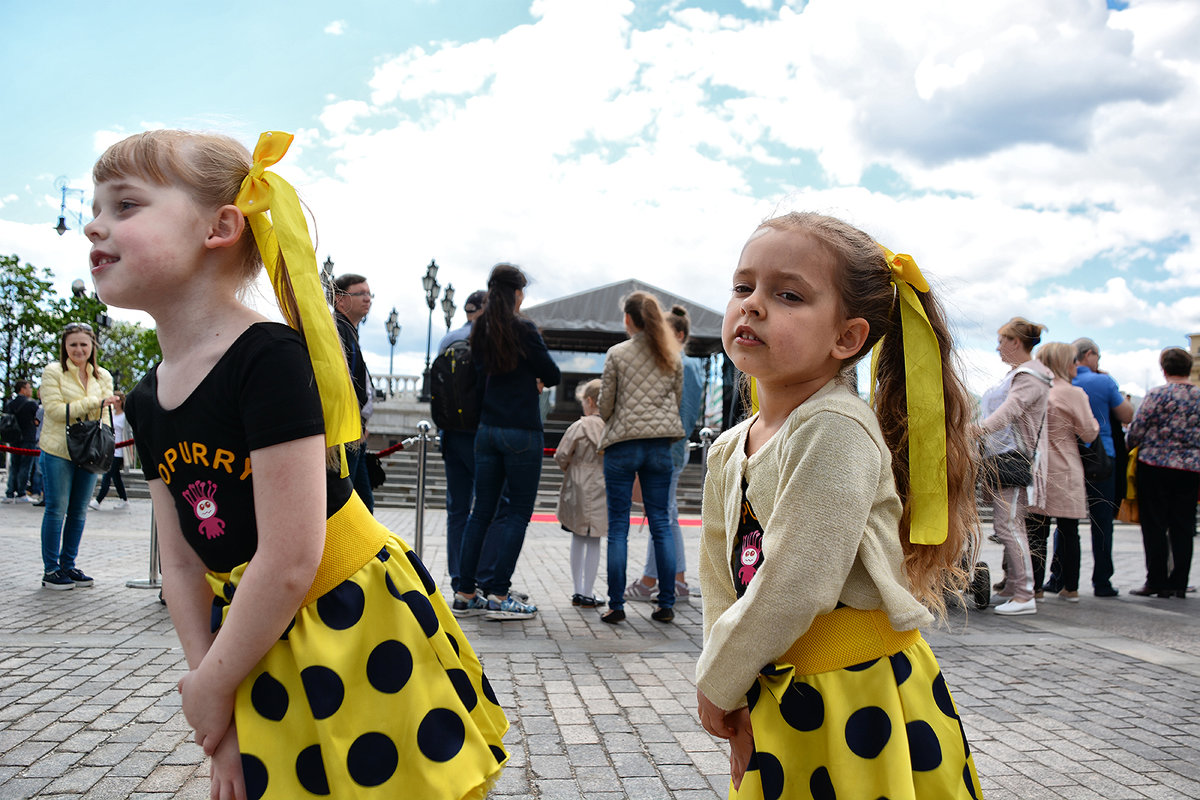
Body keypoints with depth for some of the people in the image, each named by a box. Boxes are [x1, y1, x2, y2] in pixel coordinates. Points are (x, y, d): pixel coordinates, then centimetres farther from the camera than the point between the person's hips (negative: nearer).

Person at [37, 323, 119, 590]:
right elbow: (55, 410, -12)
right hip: (58, 451, -4)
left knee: (79, 511, 9)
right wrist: (94, 402, -18)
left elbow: (105, 414, 11)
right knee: (57, 509, -1)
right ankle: (51, 570, 8)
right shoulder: (53, 372, -3)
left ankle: (68, 565, 20)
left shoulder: (103, 377, 11)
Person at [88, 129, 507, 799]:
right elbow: (182, 567, 6)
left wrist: (210, 684, -10)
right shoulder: (149, 400, 4)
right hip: (258, 644, 8)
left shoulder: (269, 357, -22)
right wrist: (218, 720, 0)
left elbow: (290, 565, -24)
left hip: (356, 631, -7)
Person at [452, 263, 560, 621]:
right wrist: (538, 376, 16)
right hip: (522, 432, -6)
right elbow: (553, 376, -5)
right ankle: (499, 596, 0)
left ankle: (465, 593, 13)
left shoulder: (480, 330, 8)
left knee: (481, 510, 10)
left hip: (487, 428, 6)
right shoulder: (523, 329, -10)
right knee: (519, 511, 1)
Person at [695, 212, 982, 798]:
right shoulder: (728, 452, 4)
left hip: (864, 702, -7)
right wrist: (729, 697, -3)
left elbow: (793, 591, -25)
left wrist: (716, 683, -11)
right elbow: (722, 589, 6)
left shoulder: (835, 431, -22)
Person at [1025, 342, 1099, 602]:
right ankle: (1070, 587, 13)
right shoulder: (1073, 394, -10)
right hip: (1065, 473, -3)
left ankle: (1035, 586, 7)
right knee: (1069, 531, 7)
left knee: (1036, 531, 5)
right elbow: (1089, 434, -5)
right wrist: (1093, 421, 13)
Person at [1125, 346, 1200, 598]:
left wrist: (1130, 445, 10)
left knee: (1154, 527, 3)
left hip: (1156, 466, -4)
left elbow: (1135, 432, -9)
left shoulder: (1157, 394, -8)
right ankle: (1179, 583, 10)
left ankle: (1157, 582, 3)